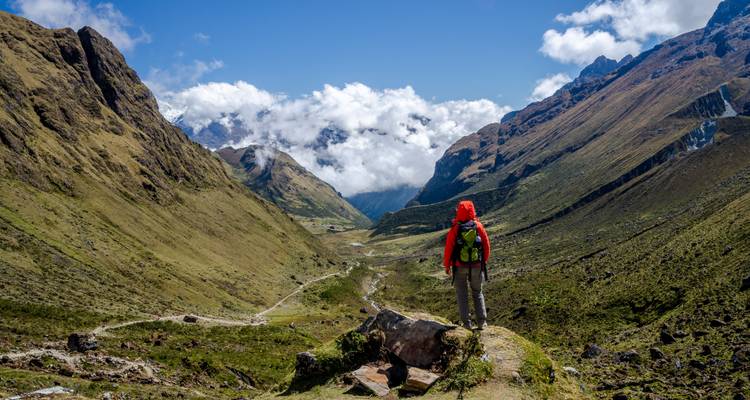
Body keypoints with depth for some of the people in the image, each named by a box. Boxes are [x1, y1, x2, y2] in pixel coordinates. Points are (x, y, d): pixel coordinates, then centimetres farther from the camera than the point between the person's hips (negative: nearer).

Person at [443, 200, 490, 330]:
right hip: (477, 265, 2)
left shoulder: (455, 229, -11)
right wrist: (484, 261, 16)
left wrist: (447, 265, 6)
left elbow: (449, 248, -8)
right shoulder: (478, 226, -5)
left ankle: (466, 323, 7)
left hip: (460, 266, -2)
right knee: (477, 293, 16)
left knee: (461, 293, 11)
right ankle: (481, 322, 11)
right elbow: (486, 245, 2)